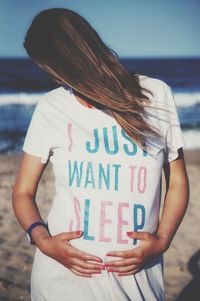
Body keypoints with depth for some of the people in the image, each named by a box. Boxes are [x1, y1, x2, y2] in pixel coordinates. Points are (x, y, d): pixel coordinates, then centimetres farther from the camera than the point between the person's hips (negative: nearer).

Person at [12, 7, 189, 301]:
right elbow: (23, 191, 2)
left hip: (136, 272, 0)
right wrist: (43, 240, -15)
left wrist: (162, 240, -11)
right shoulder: (52, 107, -1)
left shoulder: (156, 95, -2)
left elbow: (178, 182, 4)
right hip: (64, 271, 0)